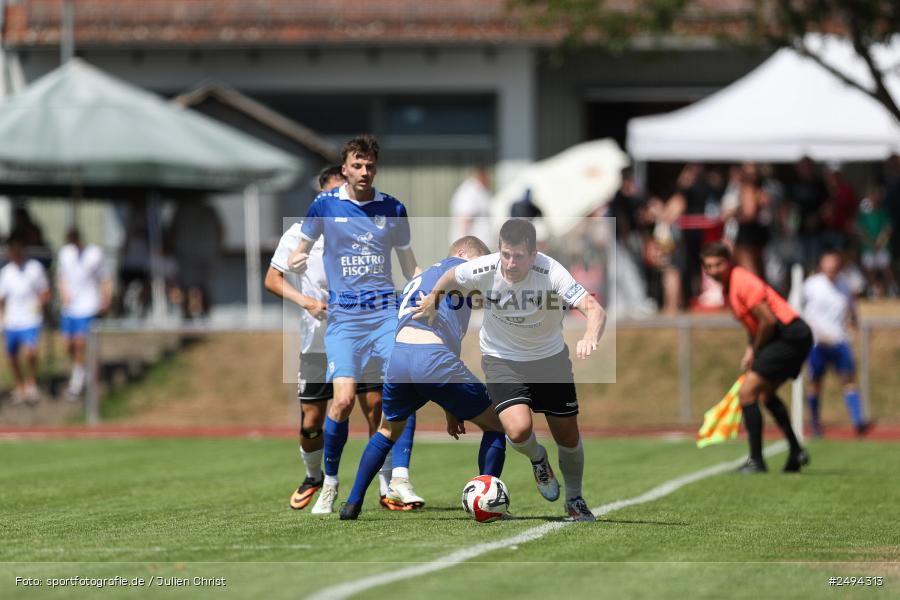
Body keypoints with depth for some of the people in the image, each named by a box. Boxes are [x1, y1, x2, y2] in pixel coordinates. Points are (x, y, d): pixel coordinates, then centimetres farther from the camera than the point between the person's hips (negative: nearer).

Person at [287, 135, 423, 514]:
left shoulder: (393, 209, 9)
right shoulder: (325, 206, 3)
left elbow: (410, 268, 17)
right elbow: (301, 249, 10)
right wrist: (296, 262, -14)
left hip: (386, 310, 2)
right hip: (343, 316, -2)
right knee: (343, 399, -14)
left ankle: (399, 480, -11)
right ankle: (329, 484, 3)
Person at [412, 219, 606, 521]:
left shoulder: (552, 273, -30)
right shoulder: (483, 270, -23)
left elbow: (595, 309, -40)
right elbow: (451, 277, 2)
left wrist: (590, 337, -60)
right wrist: (432, 299, 18)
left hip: (550, 358, 0)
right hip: (501, 359, 0)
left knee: (569, 438, 7)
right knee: (519, 430, -23)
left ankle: (575, 500, 37)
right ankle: (537, 458, 15)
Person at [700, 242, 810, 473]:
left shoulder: (743, 283, -17)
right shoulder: (727, 287, 14)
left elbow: (768, 320, -21)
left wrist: (754, 351, -8)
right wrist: (750, 351, 8)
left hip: (790, 336, -10)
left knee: (747, 392, -12)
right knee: (766, 393, 23)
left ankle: (756, 460, -11)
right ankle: (796, 452, 29)